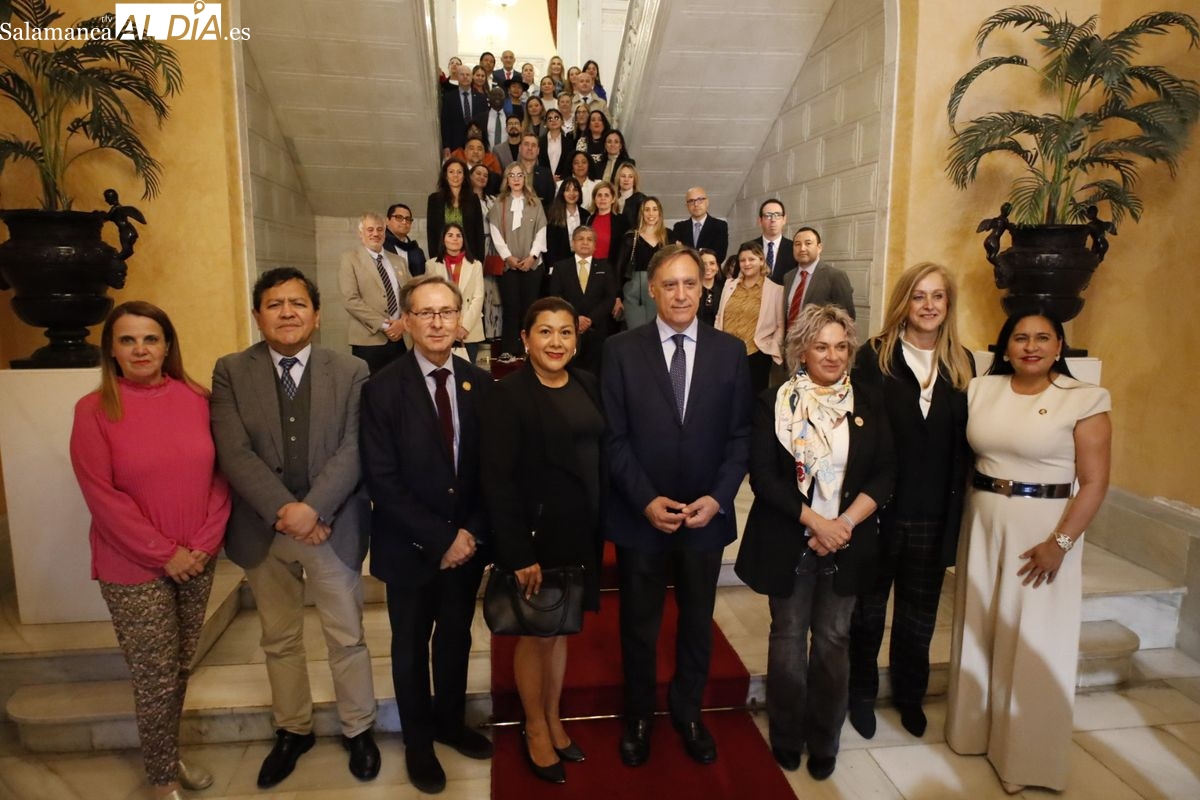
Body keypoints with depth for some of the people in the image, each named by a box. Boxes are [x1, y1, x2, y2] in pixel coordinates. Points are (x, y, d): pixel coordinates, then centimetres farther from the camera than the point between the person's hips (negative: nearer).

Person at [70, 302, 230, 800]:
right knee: (155, 678, 7)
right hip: (133, 570, -3)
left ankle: (170, 755, 35)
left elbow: (219, 475, 2)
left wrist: (204, 544, -7)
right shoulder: (94, 410, -7)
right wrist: (163, 554, -13)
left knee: (181, 669, 15)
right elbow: (102, 495, -11)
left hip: (198, 562, 3)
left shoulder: (196, 399, 0)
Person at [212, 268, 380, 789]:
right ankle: (293, 730, 39)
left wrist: (313, 508, -21)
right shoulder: (231, 372, -1)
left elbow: (354, 450, -10)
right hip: (263, 530, 2)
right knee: (279, 639, 18)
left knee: (347, 637, 11)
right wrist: (283, 510, -19)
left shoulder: (351, 372, -2)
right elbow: (234, 453, -10)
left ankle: (358, 730, 32)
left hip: (333, 526, -1)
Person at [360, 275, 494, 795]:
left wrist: (472, 532, -10)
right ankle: (418, 741, 38)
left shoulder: (480, 385, -2)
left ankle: (450, 721, 44)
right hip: (411, 547, -3)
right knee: (411, 645, 16)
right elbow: (381, 480, -16)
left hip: (467, 543, 3)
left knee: (456, 636, 20)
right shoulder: (383, 389, -13)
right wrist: (438, 539, -17)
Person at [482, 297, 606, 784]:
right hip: (536, 533, -5)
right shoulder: (509, 395, -15)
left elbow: (601, 455, 5)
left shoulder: (587, 385, 2)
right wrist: (518, 553, -19)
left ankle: (554, 720, 38)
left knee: (561, 630, 19)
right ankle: (536, 732, 33)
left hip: (581, 531, 5)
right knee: (536, 633, 12)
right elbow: (498, 480, -17)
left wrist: (600, 527, 2)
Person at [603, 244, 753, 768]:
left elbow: (740, 435, -1)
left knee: (698, 623, 19)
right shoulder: (621, 350, -6)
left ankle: (687, 712, 42)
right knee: (639, 627, 16)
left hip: (707, 516, 2)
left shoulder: (730, 350, 0)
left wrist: (718, 498, -13)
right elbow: (614, 438, -7)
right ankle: (638, 717, 39)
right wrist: (646, 501, -16)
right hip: (641, 516, -1)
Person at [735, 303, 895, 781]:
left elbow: (884, 473, 0)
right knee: (788, 636, 11)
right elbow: (763, 475, -11)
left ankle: (824, 741, 29)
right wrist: (815, 521, -18)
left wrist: (844, 523, -13)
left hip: (848, 542, 2)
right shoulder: (775, 402, -5)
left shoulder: (869, 402, 3)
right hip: (790, 541, -2)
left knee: (833, 639, 12)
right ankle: (786, 737, 30)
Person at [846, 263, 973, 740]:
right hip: (880, 509, -3)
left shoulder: (961, 364, 4)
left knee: (919, 614, 18)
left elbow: (964, 444, 5)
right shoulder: (874, 357, -8)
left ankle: (909, 695, 39)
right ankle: (861, 693, 35)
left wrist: (955, 513, 1)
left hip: (933, 516, 3)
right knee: (869, 608, 14)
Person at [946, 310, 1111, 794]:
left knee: (1032, 643, 6)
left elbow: (1094, 483, -11)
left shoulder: (1084, 400, -9)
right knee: (979, 631, 16)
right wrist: (962, 518, 0)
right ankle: (973, 729, 35)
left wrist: (1059, 543, -16)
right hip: (982, 525, 4)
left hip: (1042, 530, -4)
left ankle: (1025, 755, 25)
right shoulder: (982, 390, 3)